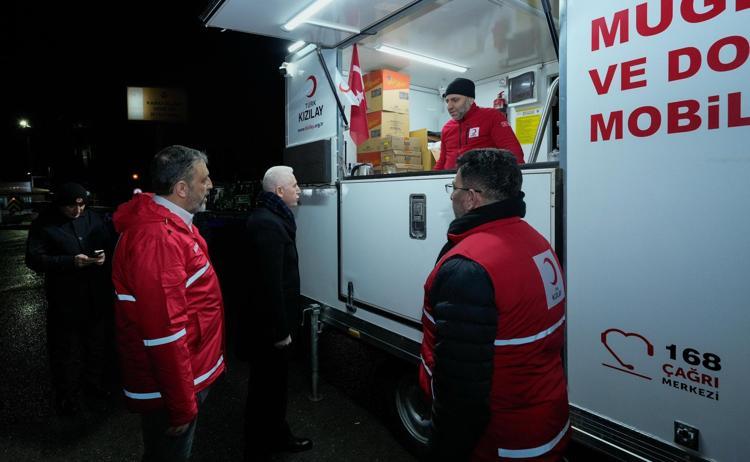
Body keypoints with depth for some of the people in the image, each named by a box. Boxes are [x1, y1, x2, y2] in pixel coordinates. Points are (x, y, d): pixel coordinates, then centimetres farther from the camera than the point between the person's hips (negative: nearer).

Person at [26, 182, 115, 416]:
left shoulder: (93, 218, 2)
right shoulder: (44, 224, -7)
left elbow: (111, 243, 8)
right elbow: (34, 259, -11)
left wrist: (105, 255, -15)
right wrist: (71, 262, -23)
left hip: (96, 295, 4)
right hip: (65, 298, -3)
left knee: (97, 342, 18)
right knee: (66, 349, 7)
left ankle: (94, 382, 38)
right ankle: (67, 397, 24)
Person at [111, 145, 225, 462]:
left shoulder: (172, 224, 6)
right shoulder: (158, 239, -28)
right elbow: (164, 332, -29)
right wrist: (182, 406, -21)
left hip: (187, 373, 9)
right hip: (171, 386, -9)